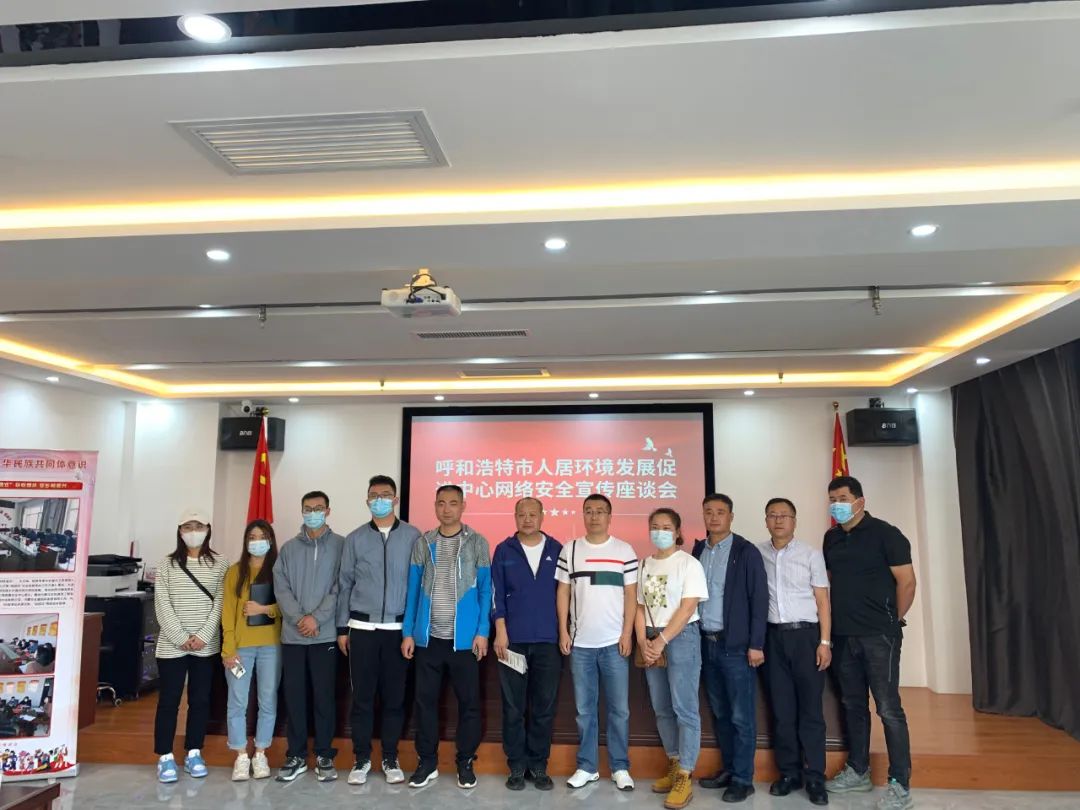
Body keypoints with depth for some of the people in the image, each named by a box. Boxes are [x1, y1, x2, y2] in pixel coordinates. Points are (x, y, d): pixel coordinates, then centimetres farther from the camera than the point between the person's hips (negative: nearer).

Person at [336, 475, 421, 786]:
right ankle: (362, 759, 19)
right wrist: (342, 628, 5)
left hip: (399, 628, -1)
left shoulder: (413, 536, 0)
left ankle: (390, 759, 20)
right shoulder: (355, 539, 4)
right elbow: (345, 584, 7)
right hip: (363, 627, 1)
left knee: (394, 696, 7)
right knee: (362, 696, 6)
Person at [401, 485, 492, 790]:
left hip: (464, 638, -2)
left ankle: (465, 762, 22)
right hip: (427, 637, 2)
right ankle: (427, 762, 24)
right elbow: (413, 590, 6)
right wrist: (408, 632, 2)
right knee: (425, 700, 9)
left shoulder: (477, 543, -1)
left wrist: (482, 631, -9)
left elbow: (485, 590, -2)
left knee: (468, 701, 6)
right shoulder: (423, 544, 5)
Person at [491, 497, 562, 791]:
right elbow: (496, 594, 0)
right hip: (513, 639, -1)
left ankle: (538, 766, 19)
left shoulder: (556, 549, 4)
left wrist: (565, 632, 4)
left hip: (548, 640, 1)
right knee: (513, 707, 6)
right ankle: (517, 766, 18)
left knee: (544, 707, 7)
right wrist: (500, 632, -8)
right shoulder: (504, 551, 2)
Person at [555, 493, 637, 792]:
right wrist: (563, 631, -1)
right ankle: (586, 766, 21)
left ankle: (620, 767, 18)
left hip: (614, 642, -1)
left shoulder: (624, 550, 0)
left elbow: (631, 595, 0)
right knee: (584, 708, 10)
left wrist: (627, 633, -6)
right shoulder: (570, 550, 4)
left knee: (619, 708, 5)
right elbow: (563, 592, 5)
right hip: (580, 642, 1)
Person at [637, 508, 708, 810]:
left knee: (684, 708, -4)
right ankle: (674, 767, 25)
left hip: (681, 638, -6)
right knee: (662, 709, 11)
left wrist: (662, 640, -16)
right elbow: (640, 607, 10)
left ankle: (684, 778, 2)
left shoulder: (688, 563, -7)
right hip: (651, 641, 6)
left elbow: (688, 607, -13)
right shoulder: (644, 565, 9)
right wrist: (643, 641, -4)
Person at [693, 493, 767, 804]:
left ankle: (743, 779, 12)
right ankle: (728, 770, 26)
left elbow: (759, 599, -8)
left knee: (741, 716, 1)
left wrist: (756, 644, -11)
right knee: (719, 713, 13)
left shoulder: (746, 552, -5)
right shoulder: (698, 551, 9)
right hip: (706, 643, 5)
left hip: (736, 645, -5)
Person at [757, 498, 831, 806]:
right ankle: (789, 772, 18)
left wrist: (825, 642, -6)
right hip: (774, 636, 2)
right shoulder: (758, 554, 5)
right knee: (781, 708, 8)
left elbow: (822, 601, 1)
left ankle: (814, 777, 10)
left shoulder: (811, 555, 1)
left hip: (805, 634, -2)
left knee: (810, 708, 2)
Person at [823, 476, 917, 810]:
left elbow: (907, 582, -9)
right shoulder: (831, 538, 9)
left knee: (888, 708, -2)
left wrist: (892, 620, -1)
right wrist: (838, 618, 13)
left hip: (878, 636, -6)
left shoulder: (884, 534, -9)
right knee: (853, 705, 15)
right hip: (843, 635, 6)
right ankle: (858, 771, 27)